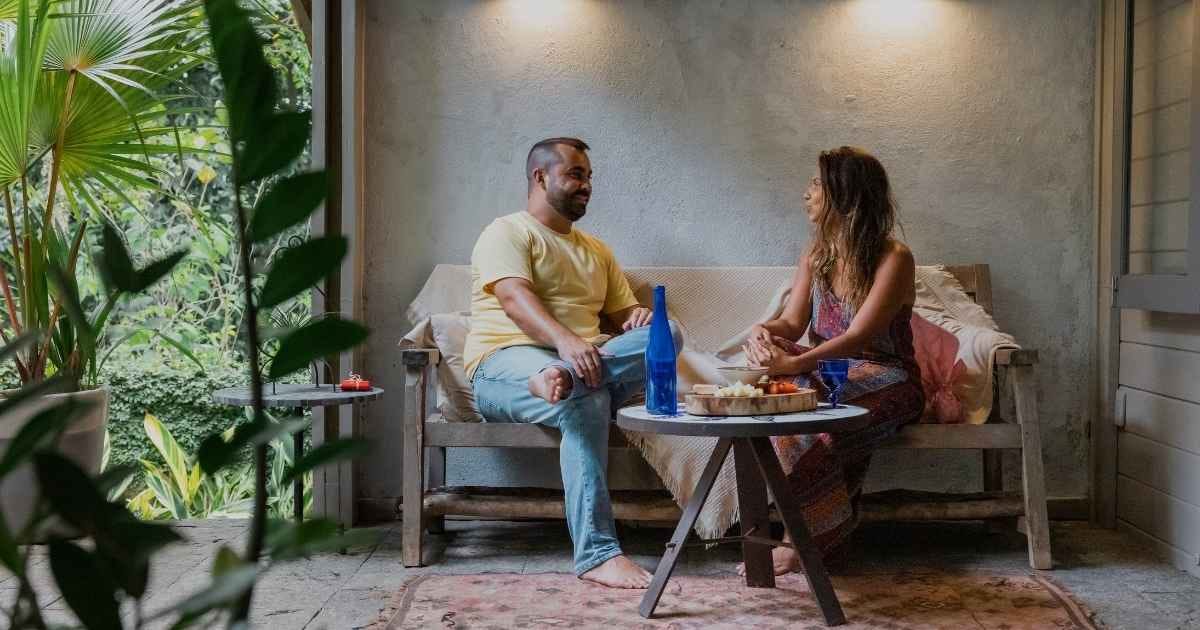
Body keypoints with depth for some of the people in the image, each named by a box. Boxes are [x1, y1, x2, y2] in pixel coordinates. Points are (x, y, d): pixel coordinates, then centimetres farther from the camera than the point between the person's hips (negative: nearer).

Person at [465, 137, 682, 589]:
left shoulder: (596, 250, 26)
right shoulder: (507, 233, 3)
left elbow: (624, 312, 24)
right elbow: (515, 298, -16)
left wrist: (641, 316, -4)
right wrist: (565, 340, -35)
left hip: (584, 359, 6)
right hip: (507, 363, -6)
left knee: (667, 331, -21)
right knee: (585, 401, -39)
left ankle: (564, 378, -44)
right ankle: (597, 553, -41)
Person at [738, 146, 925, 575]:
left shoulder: (893, 258, -11)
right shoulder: (815, 257, 12)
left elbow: (859, 337, -23)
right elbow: (793, 322, 4)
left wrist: (794, 363, -37)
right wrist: (765, 333, -22)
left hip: (886, 381, -6)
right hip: (828, 375, 6)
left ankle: (815, 540, -18)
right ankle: (818, 538, -22)